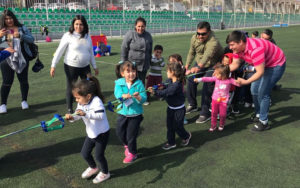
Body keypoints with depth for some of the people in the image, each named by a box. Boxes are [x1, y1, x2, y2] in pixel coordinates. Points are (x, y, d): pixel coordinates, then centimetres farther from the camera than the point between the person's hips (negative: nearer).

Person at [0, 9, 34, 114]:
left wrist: (20, 35, -19)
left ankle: (24, 101, 25)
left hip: (22, 59, 1)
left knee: (23, 80, 9)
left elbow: (31, 39, -4)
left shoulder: (22, 28, 3)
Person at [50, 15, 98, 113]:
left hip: (85, 67, 4)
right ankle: (70, 108, 25)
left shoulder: (87, 36, 4)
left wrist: (94, 66, 15)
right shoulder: (68, 36, -10)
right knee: (71, 88, 8)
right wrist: (53, 66, -12)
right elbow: (59, 51, -9)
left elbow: (91, 52, 13)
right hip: (71, 67, -4)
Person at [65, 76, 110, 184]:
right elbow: (78, 116, -2)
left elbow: (100, 116, -38)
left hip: (102, 133, -7)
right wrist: (71, 117, -23)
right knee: (85, 153, 15)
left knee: (99, 155, 4)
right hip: (91, 133, 8)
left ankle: (105, 173, 31)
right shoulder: (81, 103, -4)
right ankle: (93, 168, 45)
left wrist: (85, 114, -45)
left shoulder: (96, 101, -27)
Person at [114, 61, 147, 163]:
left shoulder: (139, 83, -11)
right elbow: (117, 94, -21)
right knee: (120, 132, 17)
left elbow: (144, 98, -14)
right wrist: (124, 96, -41)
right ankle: (127, 146, 49)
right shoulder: (119, 83, -7)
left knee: (131, 135, 6)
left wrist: (137, 96, -35)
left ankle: (132, 153, 33)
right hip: (122, 113, 3)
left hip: (135, 114, -3)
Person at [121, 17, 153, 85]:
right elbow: (123, 49, -5)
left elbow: (150, 51, 15)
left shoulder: (148, 35, 6)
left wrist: (149, 62, 16)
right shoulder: (130, 34, -7)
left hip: (144, 66, 4)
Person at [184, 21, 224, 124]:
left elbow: (207, 56, -56)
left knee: (207, 87, -17)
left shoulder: (213, 42, -36)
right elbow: (191, 52, 3)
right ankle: (192, 105, 24)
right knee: (191, 80, 3)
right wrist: (187, 65, 3)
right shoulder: (194, 38, -14)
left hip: (213, 65, -7)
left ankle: (205, 113, -5)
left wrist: (198, 67, -71)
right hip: (199, 63, 7)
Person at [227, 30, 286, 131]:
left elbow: (260, 72, -36)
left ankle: (263, 122, 0)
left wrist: (246, 82, -46)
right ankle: (258, 115, 30)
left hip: (276, 65, -9)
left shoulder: (255, 49, -39)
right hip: (263, 65, 9)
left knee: (262, 93, -12)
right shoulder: (238, 48, -13)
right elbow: (234, 64, -4)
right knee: (254, 91, 12)